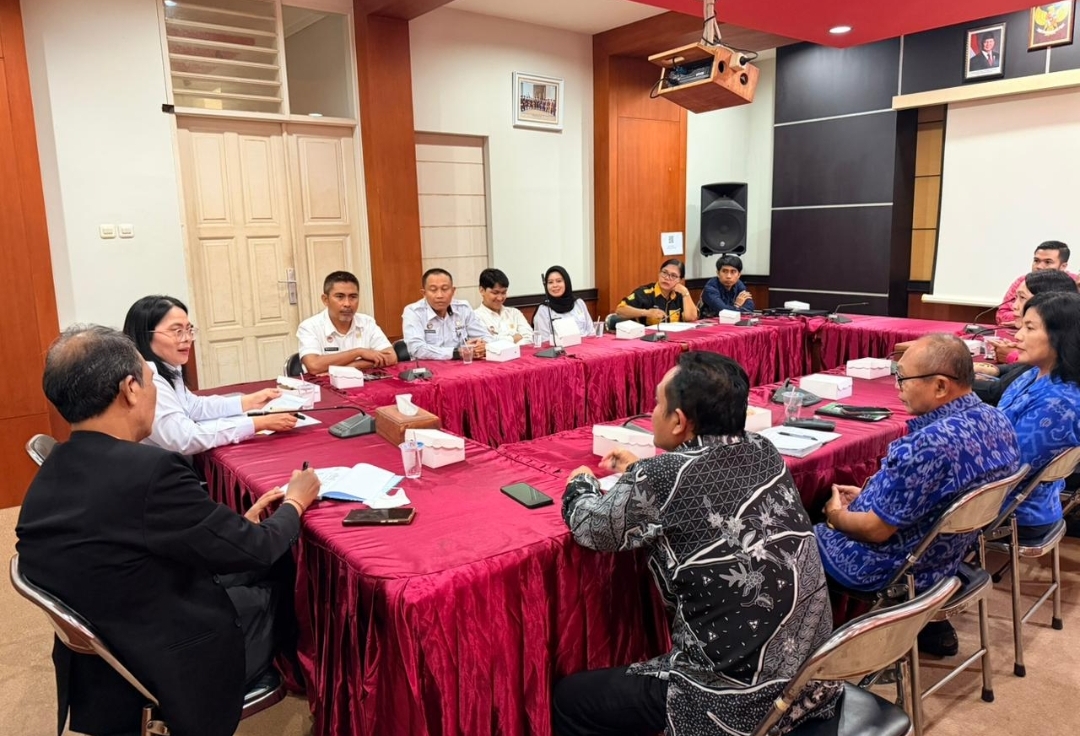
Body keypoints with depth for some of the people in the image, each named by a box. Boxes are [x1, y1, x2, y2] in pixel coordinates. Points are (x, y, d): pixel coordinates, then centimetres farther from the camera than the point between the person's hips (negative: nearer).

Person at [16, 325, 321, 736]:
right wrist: (295, 502, -1)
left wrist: (241, 526, 8)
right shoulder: (149, 470, -32)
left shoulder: (53, 473, -5)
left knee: (258, 577, 22)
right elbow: (257, 550, -20)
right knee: (295, 588, 17)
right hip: (177, 671, -7)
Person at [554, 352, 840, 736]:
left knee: (568, 699, 12)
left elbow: (590, 527, -3)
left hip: (741, 702, -7)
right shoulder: (764, 452, -3)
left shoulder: (661, 479, -22)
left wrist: (580, 483, 16)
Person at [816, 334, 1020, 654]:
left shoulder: (928, 445, -35)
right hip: (948, 554, 7)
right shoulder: (996, 420, -7)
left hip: (890, 571, -7)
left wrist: (837, 516, -5)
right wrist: (870, 495, 8)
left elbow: (876, 530, -24)